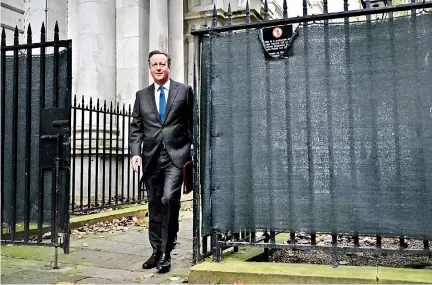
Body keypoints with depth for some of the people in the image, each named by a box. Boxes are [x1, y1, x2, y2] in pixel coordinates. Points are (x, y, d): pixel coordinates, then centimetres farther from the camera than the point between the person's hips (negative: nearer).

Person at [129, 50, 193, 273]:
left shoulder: (184, 91, 5)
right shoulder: (142, 95, 13)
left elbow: (193, 123, 5)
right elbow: (136, 128, 10)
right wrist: (135, 153, -4)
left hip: (176, 155, -3)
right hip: (152, 157, 4)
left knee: (169, 199, -17)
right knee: (155, 205, 10)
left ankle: (166, 253, -6)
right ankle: (157, 252, 23)